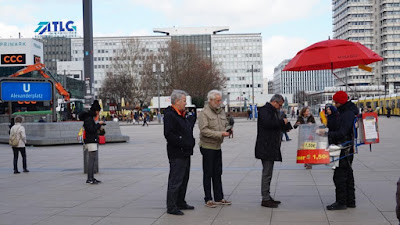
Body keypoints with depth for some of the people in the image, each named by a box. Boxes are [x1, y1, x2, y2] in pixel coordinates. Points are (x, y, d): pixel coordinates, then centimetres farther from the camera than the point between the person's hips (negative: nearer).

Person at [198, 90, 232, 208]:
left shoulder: (221, 111, 11)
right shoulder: (204, 113, -13)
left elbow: (226, 124, 21)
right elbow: (204, 130, -21)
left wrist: (228, 128, -3)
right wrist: (220, 134, -25)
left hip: (217, 146, 7)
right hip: (207, 146, -7)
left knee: (217, 173, 13)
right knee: (208, 174, 0)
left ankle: (219, 198, 21)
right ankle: (208, 200, 6)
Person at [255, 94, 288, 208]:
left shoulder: (273, 111, 22)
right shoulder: (264, 110, -11)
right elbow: (267, 123, -27)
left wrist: (284, 124, 13)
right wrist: (282, 122, -16)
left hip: (271, 147, 11)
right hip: (266, 148, -11)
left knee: (268, 173, 14)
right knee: (267, 173, -8)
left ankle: (267, 197, 20)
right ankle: (265, 199, -4)